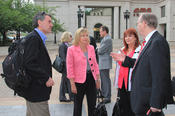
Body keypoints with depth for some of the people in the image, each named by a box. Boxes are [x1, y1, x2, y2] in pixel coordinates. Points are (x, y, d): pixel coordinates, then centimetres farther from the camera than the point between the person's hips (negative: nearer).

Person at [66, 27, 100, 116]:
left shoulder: (91, 48, 6)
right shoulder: (71, 49, -8)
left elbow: (95, 64, 12)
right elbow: (70, 68, -9)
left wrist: (98, 79, 11)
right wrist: (72, 84, -12)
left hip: (91, 79, 4)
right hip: (79, 80, -4)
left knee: (92, 105, 11)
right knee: (78, 106, 8)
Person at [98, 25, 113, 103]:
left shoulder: (107, 39, -16)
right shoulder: (105, 39, 17)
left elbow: (100, 51, -19)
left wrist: (97, 50, 1)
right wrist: (98, 50, 0)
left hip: (105, 63, -11)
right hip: (102, 63, 11)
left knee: (106, 79, -7)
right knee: (103, 79, 18)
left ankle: (107, 97, -3)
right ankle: (103, 93, 31)